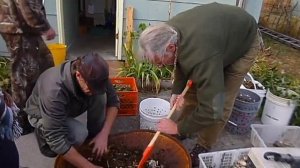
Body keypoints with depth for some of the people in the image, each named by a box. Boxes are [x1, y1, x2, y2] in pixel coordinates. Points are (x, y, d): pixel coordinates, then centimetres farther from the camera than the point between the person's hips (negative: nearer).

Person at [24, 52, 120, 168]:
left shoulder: (94, 76, -27)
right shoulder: (54, 91, -42)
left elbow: (114, 101, -14)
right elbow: (57, 140, -39)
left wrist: (104, 134, -25)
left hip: (70, 107, 5)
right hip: (42, 114, -4)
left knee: (101, 95, -23)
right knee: (79, 134, -32)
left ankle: (95, 136, -3)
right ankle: (43, 134, -2)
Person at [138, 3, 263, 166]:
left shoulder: (201, 56, -47)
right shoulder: (168, 32, -22)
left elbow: (211, 109, -43)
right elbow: (181, 62, -1)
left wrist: (178, 128, -28)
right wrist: (177, 90, -14)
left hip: (244, 41, -6)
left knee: (221, 102, -10)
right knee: (192, 86, 6)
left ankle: (203, 146, 12)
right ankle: (182, 132, 25)